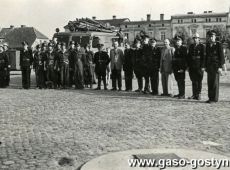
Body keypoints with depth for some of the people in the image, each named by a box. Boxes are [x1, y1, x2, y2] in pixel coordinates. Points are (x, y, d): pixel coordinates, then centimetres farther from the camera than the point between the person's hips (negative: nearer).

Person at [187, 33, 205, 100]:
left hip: (199, 67, -4)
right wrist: (188, 65, 7)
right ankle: (194, 94, 12)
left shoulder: (202, 46, -2)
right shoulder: (191, 46, 12)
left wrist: (202, 66, -12)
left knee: (199, 81, 1)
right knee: (193, 81, 7)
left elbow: (203, 57, -6)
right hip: (192, 67, 4)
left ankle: (199, 94, 8)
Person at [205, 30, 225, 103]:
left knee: (215, 82, -4)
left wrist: (220, 67, -14)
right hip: (209, 66, 6)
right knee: (209, 83, 5)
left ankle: (215, 98, 1)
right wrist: (205, 66, 14)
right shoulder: (208, 45, 13)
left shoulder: (219, 44, -5)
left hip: (216, 66, -6)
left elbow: (221, 56, -8)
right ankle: (210, 98, 11)